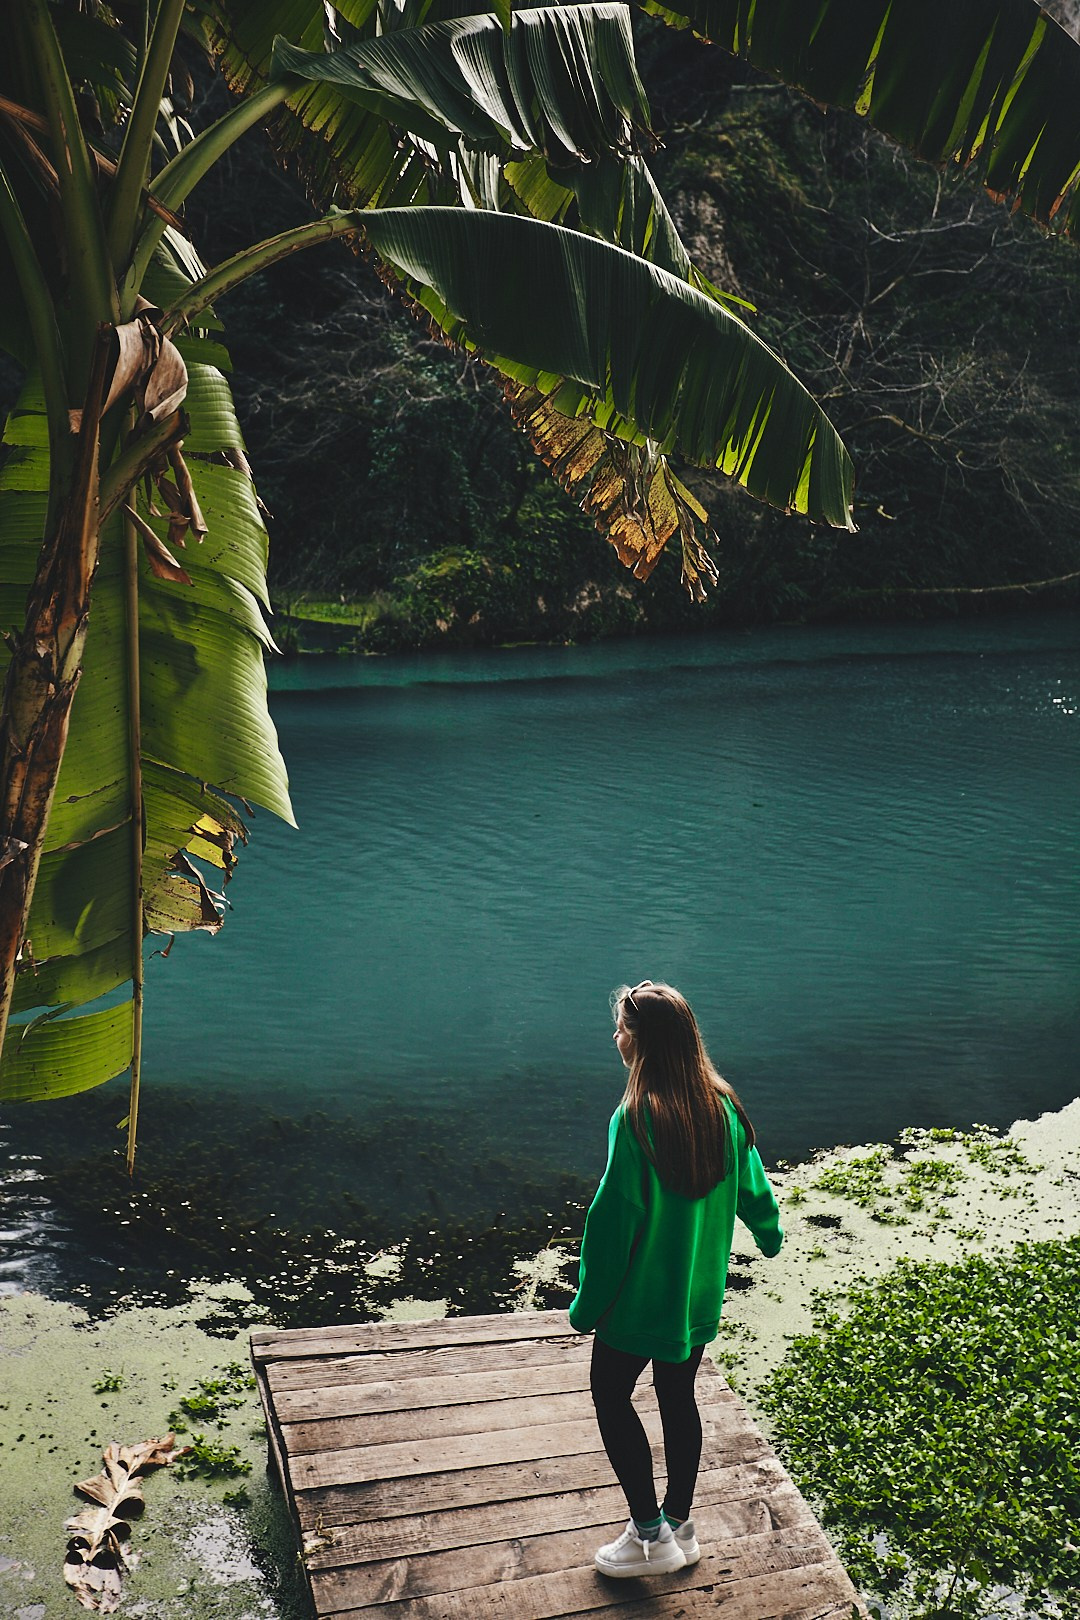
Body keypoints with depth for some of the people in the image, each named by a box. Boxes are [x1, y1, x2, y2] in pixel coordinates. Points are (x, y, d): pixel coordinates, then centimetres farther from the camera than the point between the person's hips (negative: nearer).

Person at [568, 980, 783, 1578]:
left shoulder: (636, 1118, -24)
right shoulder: (722, 1106, -5)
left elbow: (613, 1216, -21)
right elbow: (751, 1182, 9)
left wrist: (587, 1304, -10)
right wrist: (770, 1234, 30)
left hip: (641, 1293, -6)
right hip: (699, 1294, 6)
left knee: (610, 1395, 11)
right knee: (679, 1399, 18)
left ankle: (649, 1534, 12)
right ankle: (679, 1526, 30)